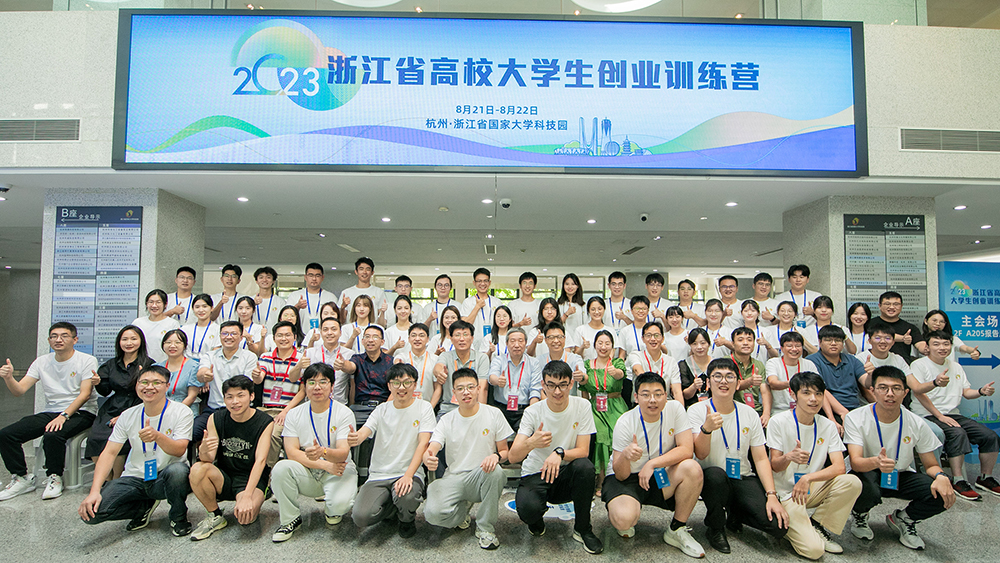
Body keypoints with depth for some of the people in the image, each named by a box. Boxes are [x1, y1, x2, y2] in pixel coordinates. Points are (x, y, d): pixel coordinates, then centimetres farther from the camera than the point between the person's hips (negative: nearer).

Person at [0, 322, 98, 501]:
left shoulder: (87, 361, -4)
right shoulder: (42, 362, 11)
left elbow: (84, 394, -13)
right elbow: (19, 391, 3)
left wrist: (63, 416, -25)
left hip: (80, 412, -6)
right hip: (49, 411, 6)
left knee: (52, 435, -34)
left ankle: (54, 478, -10)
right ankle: (21, 478, 5)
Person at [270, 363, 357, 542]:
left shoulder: (344, 413, -9)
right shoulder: (294, 414, 1)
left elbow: (342, 454, -18)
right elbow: (292, 453, -7)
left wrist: (323, 452, -42)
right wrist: (325, 465, -19)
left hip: (339, 471, -2)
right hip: (307, 473, 3)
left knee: (339, 504, -32)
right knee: (281, 468, -27)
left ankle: (332, 510, 9)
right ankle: (290, 519, -3)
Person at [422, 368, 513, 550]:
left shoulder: (494, 414, 0)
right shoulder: (447, 420, 3)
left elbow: (505, 451, 4)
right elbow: (430, 449, -7)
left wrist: (496, 456, -21)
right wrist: (427, 458, -33)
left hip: (482, 477, 0)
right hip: (454, 477, 1)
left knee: (495, 472, -36)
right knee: (433, 513, -27)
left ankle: (486, 528, -12)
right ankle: (462, 508, 11)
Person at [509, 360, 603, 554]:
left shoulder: (582, 406, -8)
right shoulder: (533, 412, -11)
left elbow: (583, 450, -10)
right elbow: (512, 457, -18)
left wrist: (559, 453, -32)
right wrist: (530, 443, -41)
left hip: (566, 475, 2)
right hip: (535, 475, -1)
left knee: (585, 466, -32)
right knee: (527, 508, -33)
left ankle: (583, 529, -7)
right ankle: (537, 521, 9)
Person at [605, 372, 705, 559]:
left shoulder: (675, 409, -11)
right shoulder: (625, 423, -18)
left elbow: (687, 450, -17)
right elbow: (620, 475, -17)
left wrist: (653, 463, -27)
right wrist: (625, 456, -40)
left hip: (661, 477, 3)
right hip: (628, 478, -3)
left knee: (692, 469, -27)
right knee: (623, 519, -32)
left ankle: (676, 530, -6)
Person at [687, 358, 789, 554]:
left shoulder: (750, 414, 4)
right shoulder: (697, 411, -7)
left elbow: (761, 458, 3)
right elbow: (701, 455, -16)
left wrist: (771, 495, -10)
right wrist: (706, 428, -37)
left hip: (743, 479, 3)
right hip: (711, 479, -3)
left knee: (779, 525, -19)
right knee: (716, 474, -39)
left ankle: (734, 515, 15)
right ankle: (715, 528, -8)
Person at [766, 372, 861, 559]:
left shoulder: (827, 426, 1)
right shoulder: (778, 421, -11)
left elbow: (839, 467, -9)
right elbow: (775, 466, -10)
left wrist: (808, 477, -25)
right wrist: (789, 457, -34)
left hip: (814, 489, 5)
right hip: (787, 493, -5)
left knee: (852, 482, -24)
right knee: (813, 550, -23)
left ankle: (818, 527, -3)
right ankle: (786, 526, 11)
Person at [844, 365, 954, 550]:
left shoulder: (917, 424, -8)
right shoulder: (855, 418, -17)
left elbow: (931, 465, -1)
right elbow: (856, 462, -26)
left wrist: (941, 476, -26)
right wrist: (876, 462, -50)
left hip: (901, 476, 4)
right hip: (867, 473, -3)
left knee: (944, 495, -24)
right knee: (868, 492, -38)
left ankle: (902, 519, 8)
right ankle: (859, 514, 2)